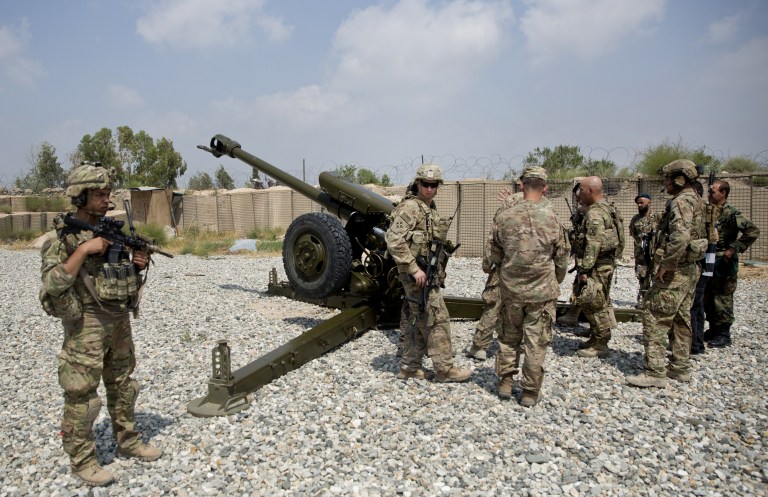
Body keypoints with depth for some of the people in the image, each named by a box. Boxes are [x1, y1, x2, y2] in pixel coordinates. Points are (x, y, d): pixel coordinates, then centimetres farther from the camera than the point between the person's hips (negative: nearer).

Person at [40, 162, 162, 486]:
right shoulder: (64, 237, -11)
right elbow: (52, 284, -21)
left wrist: (138, 265, -3)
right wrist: (83, 249, -26)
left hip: (120, 320, 7)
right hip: (86, 325, -7)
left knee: (122, 385, 17)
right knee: (81, 393, 2)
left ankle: (127, 442, 31)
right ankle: (82, 460, 14)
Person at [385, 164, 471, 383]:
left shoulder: (430, 209, 15)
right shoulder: (410, 207, -15)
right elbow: (394, 240, -25)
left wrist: (438, 268, 17)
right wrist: (414, 269, -24)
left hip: (427, 272, 10)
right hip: (416, 274, -10)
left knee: (420, 321, 14)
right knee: (437, 319, -5)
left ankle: (409, 366, 23)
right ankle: (445, 369, 5)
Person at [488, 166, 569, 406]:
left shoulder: (504, 217, -6)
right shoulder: (552, 219, -9)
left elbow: (494, 255, 4)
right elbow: (562, 259, 1)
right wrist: (554, 282, 19)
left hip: (511, 288, 2)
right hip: (542, 290, -1)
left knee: (509, 337, 18)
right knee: (536, 341, 8)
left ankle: (505, 383, 24)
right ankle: (530, 392, 15)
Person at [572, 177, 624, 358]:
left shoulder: (595, 213, -19)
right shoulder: (608, 208, 14)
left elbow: (593, 245, -24)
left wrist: (584, 270, -23)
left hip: (597, 266, -10)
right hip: (607, 262, 10)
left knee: (594, 304, -3)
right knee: (600, 303, 17)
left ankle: (600, 345, 5)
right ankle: (596, 339, 27)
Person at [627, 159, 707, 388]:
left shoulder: (681, 201, -17)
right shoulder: (697, 201, 15)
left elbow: (680, 236, -31)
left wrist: (665, 264, -23)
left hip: (674, 271, -10)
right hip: (690, 269, 10)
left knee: (655, 318, -7)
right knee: (681, 319, 16)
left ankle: (655, 372, -6)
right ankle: (681, 367, 24)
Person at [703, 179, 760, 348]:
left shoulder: (732, 213, -13)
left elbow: (753, 231, -21)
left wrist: (734, 249, -21)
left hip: (723, 264, -8)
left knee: (723, 300, -1)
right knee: (707, 299, 14)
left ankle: (724, 335, 8)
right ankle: (713, 330, 26)